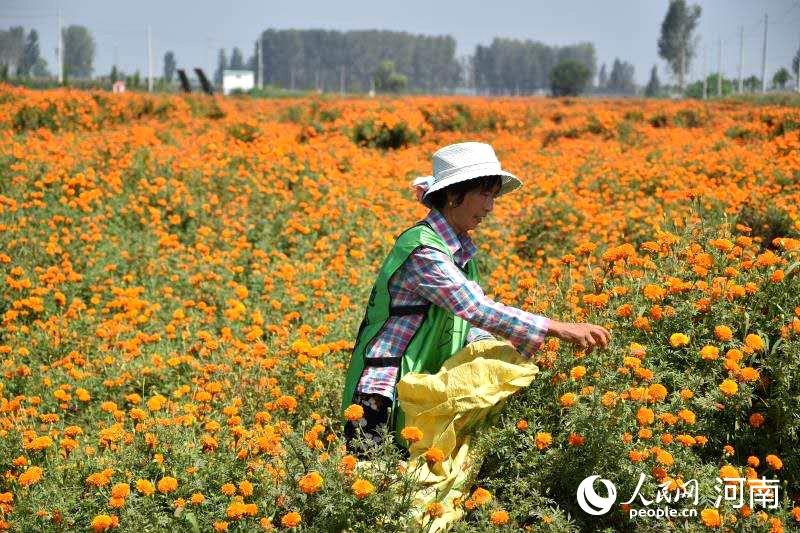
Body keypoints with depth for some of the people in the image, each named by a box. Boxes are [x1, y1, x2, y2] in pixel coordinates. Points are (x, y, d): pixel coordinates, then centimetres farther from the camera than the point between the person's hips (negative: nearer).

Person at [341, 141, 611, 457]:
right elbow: (477, 309, -26)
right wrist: (559, 329, -28)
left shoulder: (460, 250, 11)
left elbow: (469, 324, 9)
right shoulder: (422, 250, -18)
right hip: (384, 398, -9)